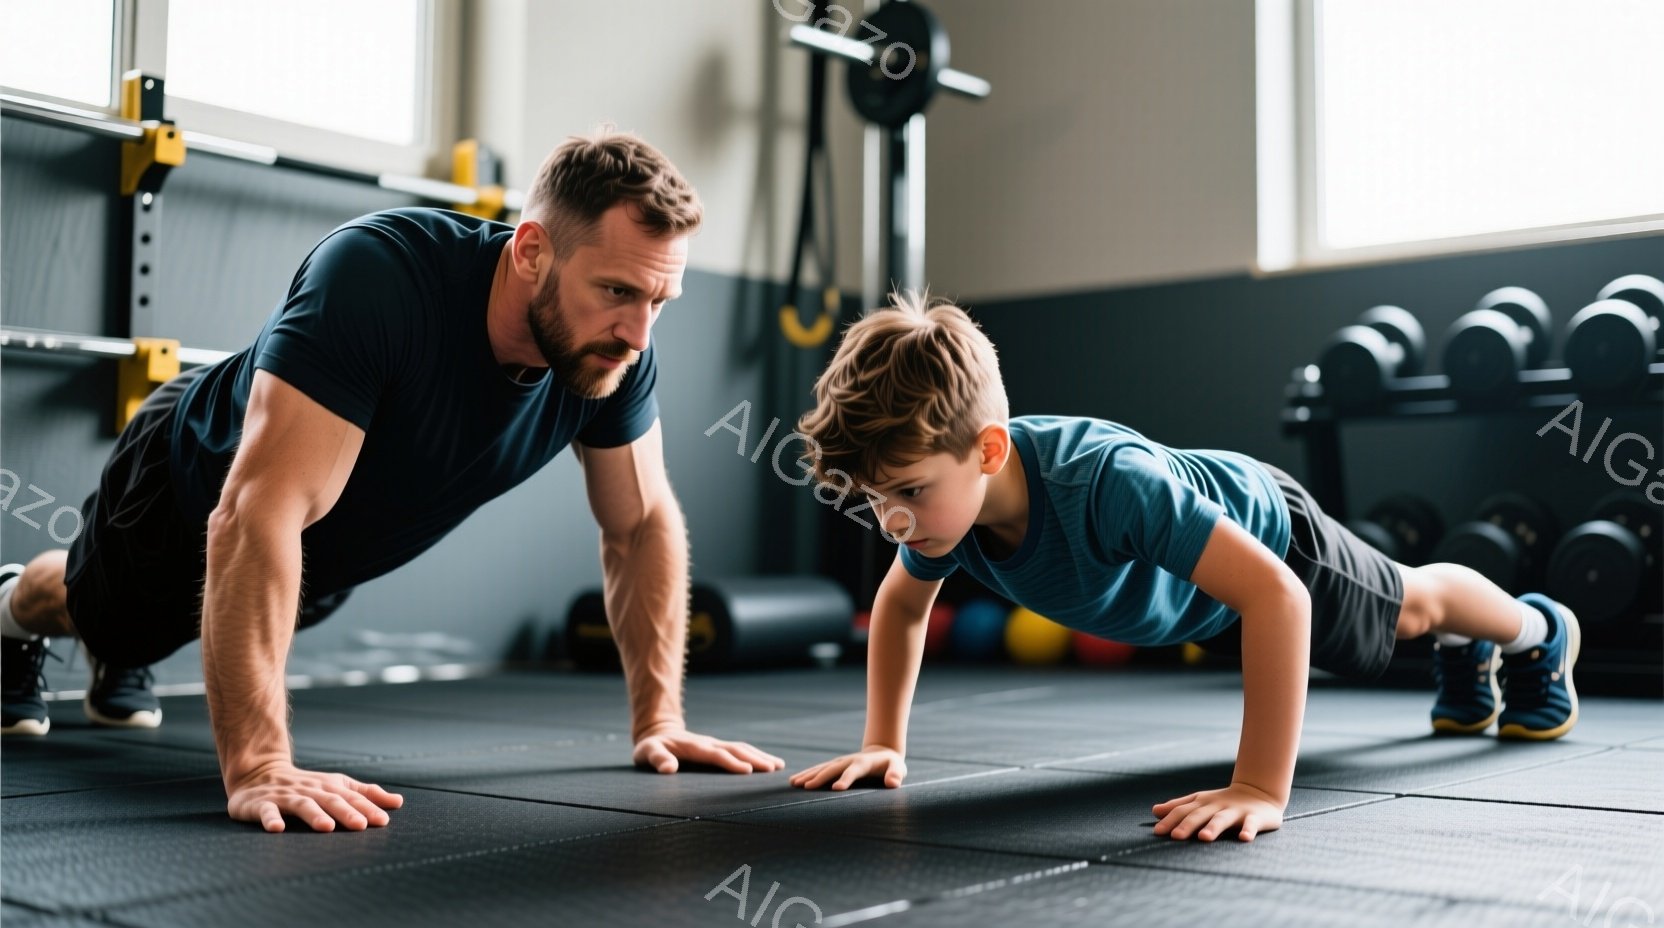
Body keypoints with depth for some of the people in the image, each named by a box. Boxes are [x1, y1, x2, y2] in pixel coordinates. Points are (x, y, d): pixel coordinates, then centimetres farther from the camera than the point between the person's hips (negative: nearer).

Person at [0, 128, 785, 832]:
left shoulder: (617, 349, -30)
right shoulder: (376, 276, -47)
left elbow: (642, 523, -15)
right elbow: (259, 514, -52)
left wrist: (657, 721, -19)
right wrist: (257, 766, -57)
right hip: (192, 491, -4)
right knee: (91, 607, 31)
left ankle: (118, 663, 69)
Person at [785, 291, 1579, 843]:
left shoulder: (1106, 480, -52)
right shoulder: (943, 492, -32)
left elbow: (1274, 593, -53)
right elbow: (901, 604, -10)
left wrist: (1261, 790, -55)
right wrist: (884, 743, -17)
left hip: (1261, 528, -6)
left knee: (1410, 607, 25)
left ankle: (1539, 633, 58)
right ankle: (1467, 656, 66)